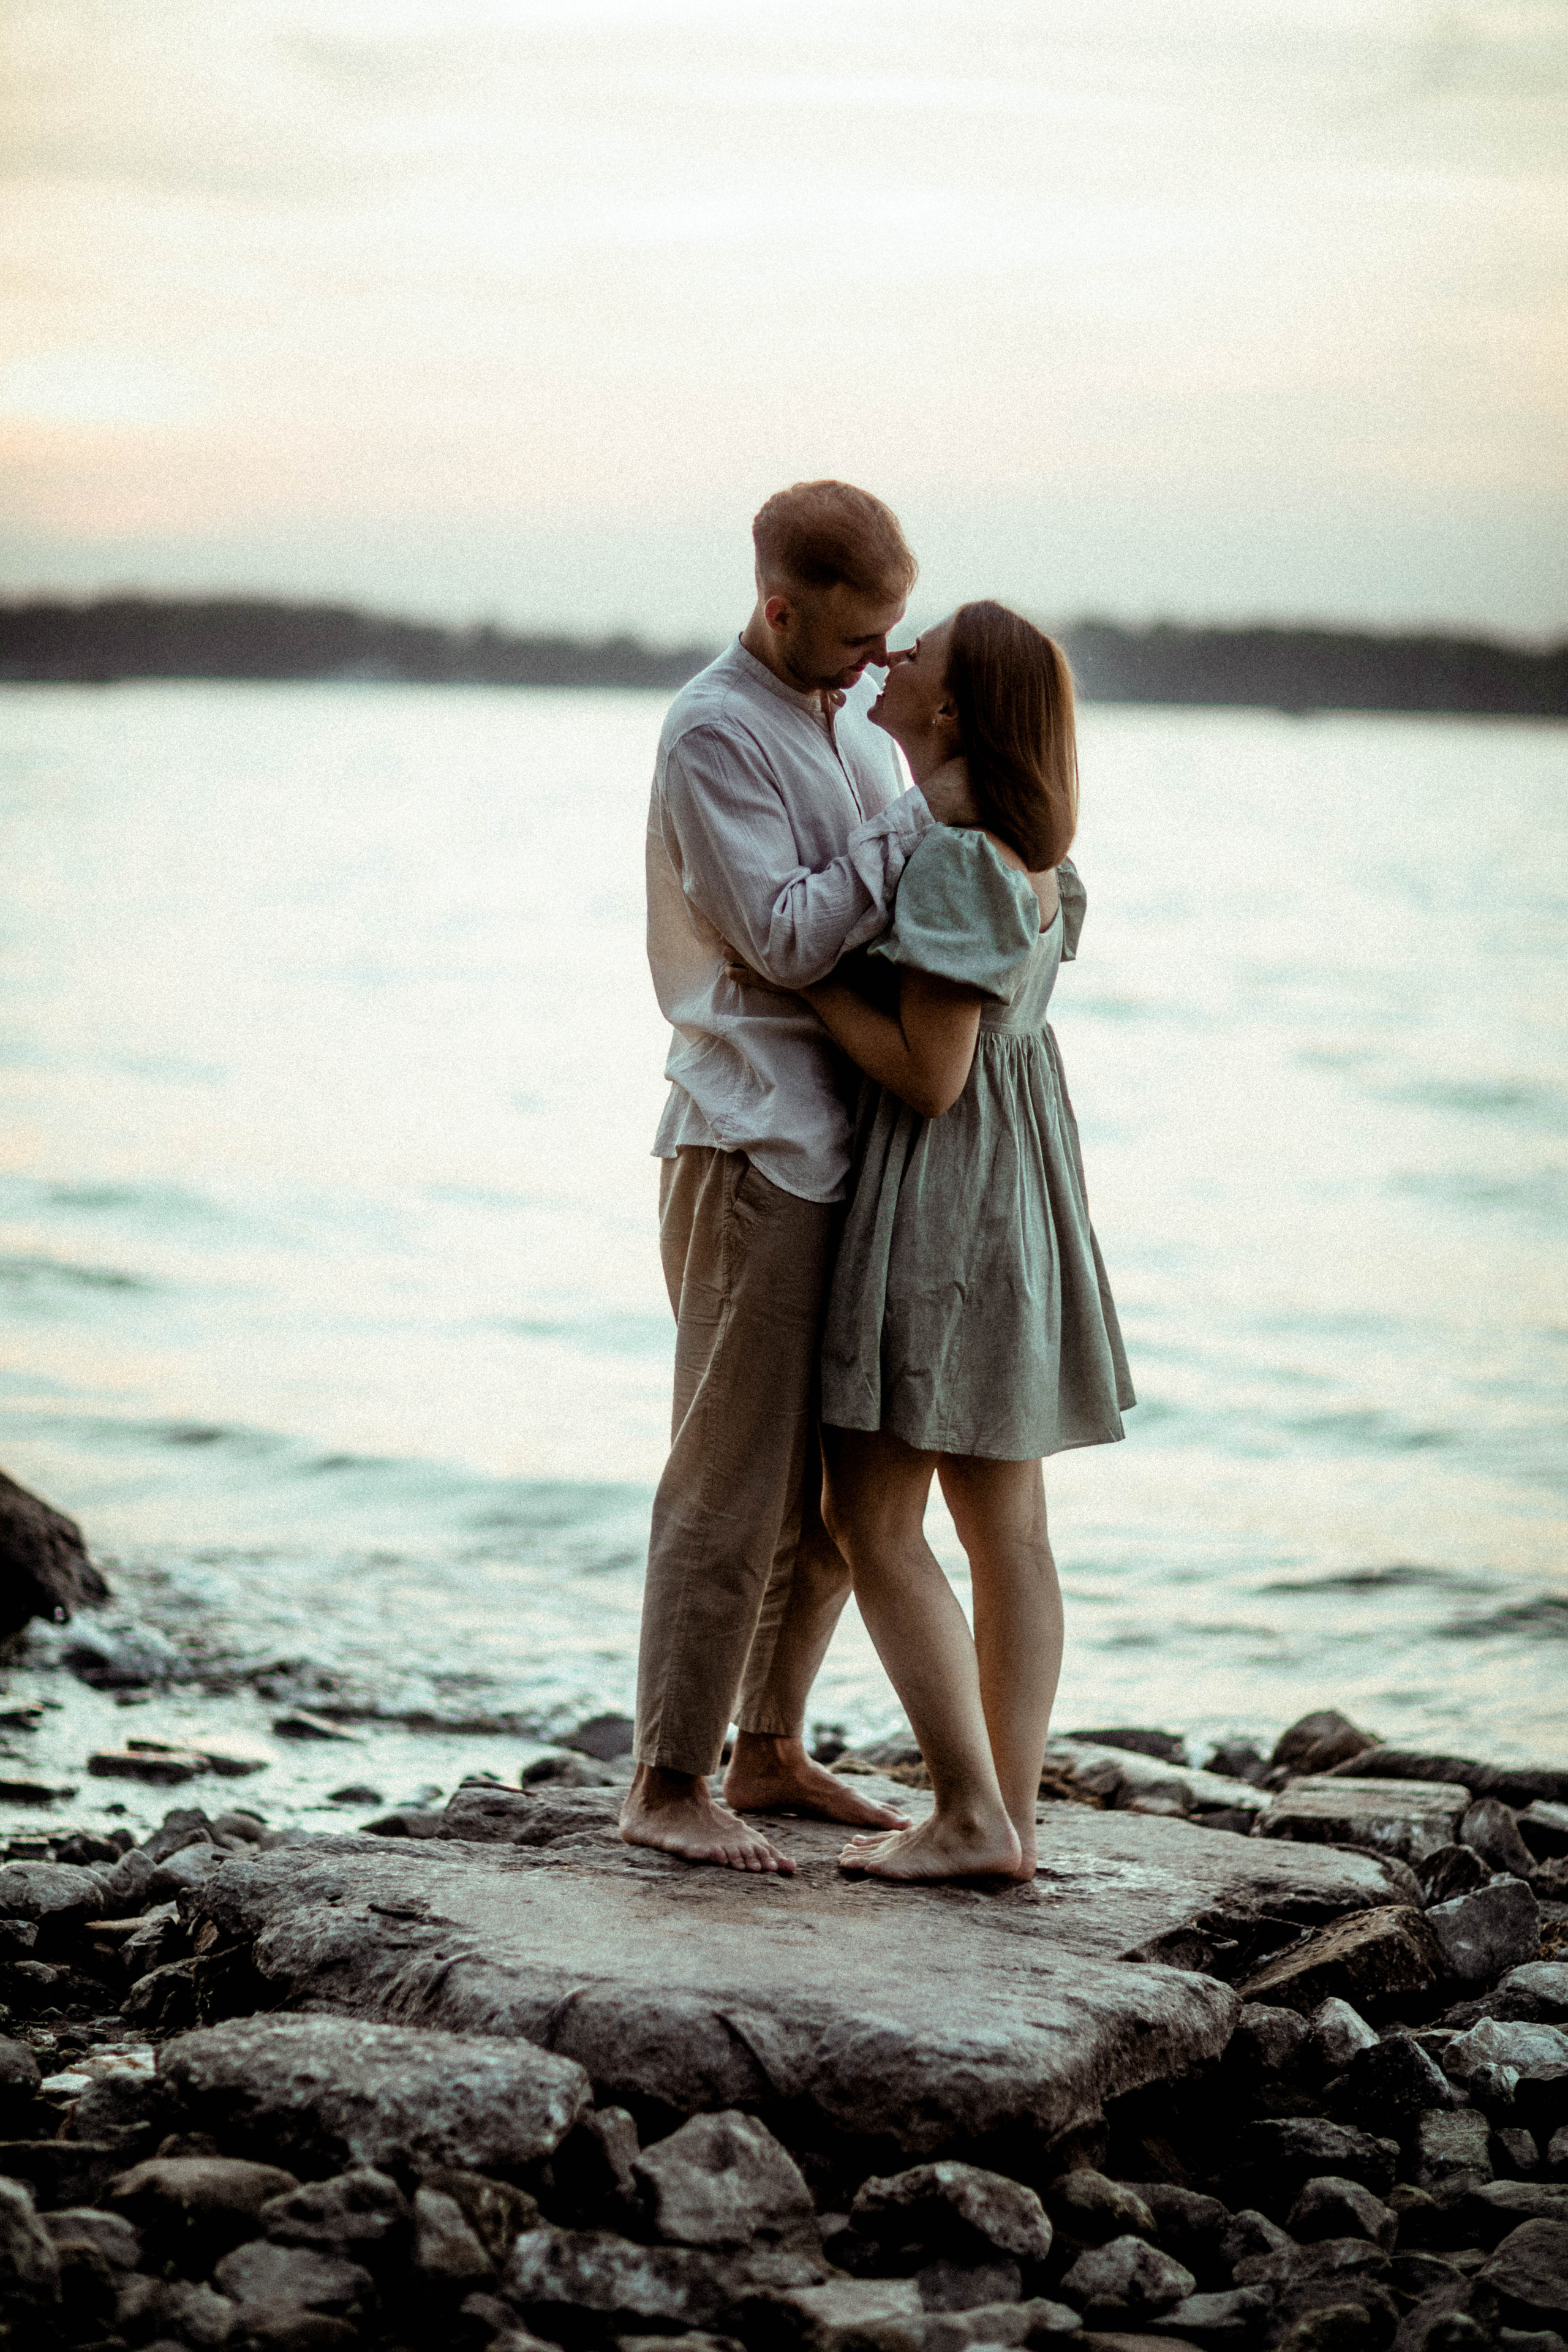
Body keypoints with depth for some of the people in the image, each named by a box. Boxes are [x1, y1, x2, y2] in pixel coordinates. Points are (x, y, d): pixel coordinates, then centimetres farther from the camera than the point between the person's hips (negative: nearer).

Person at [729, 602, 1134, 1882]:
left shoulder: (954, 859, -20)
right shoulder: (1029, 841, 8)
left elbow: (930, 1075, -22)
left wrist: (801, 976, -15)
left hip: (941, 1195, -10)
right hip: (1018, 1184, 10)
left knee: (873, 1521, -2)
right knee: (1006, 1522, 9)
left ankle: (971, 1816, -2)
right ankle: (1013, 1815, 12)